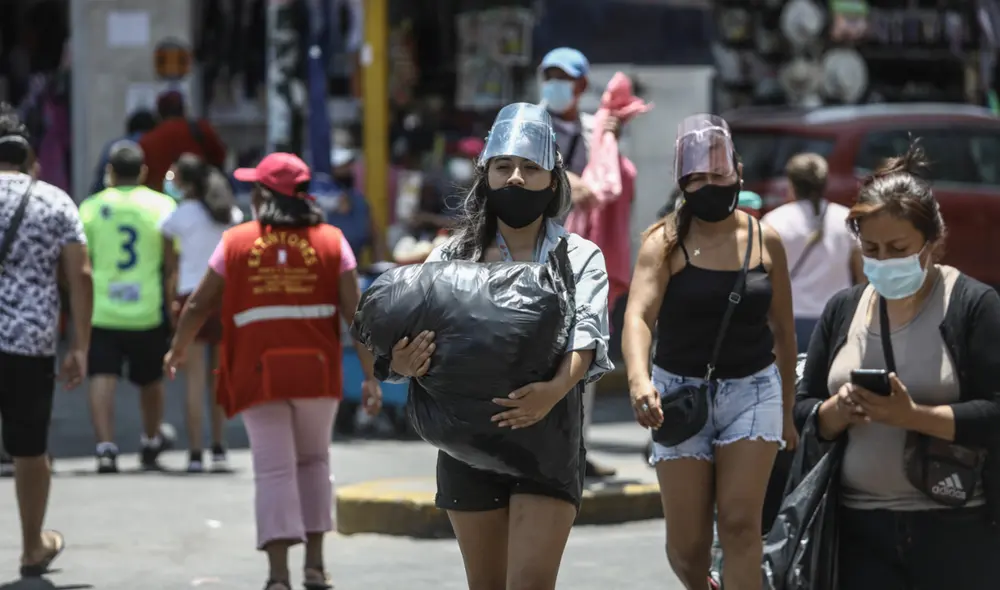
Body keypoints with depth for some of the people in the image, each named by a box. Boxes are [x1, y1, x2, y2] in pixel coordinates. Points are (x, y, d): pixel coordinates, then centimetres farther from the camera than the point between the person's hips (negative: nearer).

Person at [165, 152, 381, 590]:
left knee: (274, 470, -1)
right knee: (313, 461, 19)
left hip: (258, 373, -1)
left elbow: (200, 305, 8)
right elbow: (355, 313, -3)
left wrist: (178, 350, 25)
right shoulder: (331, 242, 3)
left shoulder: (236, 242, 2)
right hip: (317, 372, 1)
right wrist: (370, 376, 0)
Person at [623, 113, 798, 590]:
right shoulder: (664, 242, -8)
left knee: (740, 522, -13)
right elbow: (638, 314, -25)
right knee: (686, 542, 4)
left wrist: (787, 411, 16)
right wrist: (638, 378, -44)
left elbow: (782, 330, 12)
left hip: (752, 390, 1)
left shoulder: (765, 241, 1)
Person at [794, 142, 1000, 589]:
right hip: (862, 531, 4)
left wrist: (913, 415, -24)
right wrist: (838, 411, -10)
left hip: (958, 534, -4)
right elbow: (802, 412, 13)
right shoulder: (843, 310, 11)